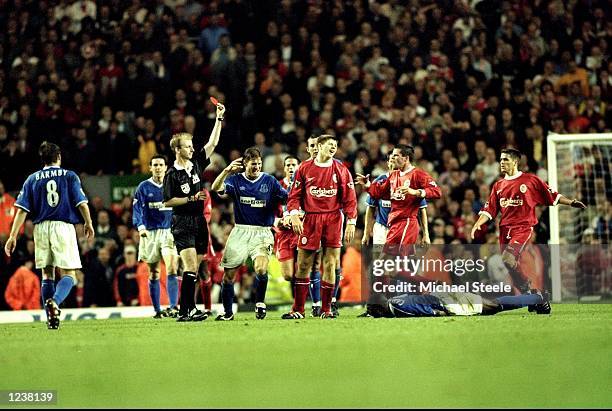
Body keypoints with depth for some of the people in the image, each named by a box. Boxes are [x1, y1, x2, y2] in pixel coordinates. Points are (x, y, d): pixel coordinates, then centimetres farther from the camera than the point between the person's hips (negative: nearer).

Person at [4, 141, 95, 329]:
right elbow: (82, 204, 1)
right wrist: (89, 224, 17)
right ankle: (54, 301, -30)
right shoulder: (69, 176, 5)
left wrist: (13, 236, 2)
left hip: (41, 227, 3)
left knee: (47, 273, 14)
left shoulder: (32, 179, 9)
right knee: (68, 274, -1)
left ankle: (51, 317, 9)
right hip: (64, 227, -3)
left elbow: (22, 210, 2)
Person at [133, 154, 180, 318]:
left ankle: (173, 307, -22)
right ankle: (157, 310, 15)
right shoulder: (144, 187, 3)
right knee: (154, 274, 6)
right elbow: (137, 209, -4)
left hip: (169, 232, 0)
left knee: (172, 269, -16)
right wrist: (140, 226, -18)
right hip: (150, 233, 0)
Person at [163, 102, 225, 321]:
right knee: (190, 267, -16)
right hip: (182, 224, -6)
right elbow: (167, 201, -7)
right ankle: (188, 309, -18)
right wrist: (191, 198, -12)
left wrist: (219, 118, 8)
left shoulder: (196, 165, 9)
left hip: (199, 221, 6)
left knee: (194, 270, 5)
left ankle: (185, 311, 8)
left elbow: (212, 143, 12)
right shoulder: (172, 174, -7)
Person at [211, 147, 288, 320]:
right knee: (228, 274, 1)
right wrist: (226, 171, -28)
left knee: (261, 269, -24)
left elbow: (288, 199, 5)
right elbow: (216, 188, -14)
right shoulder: (236, 180, 2)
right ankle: (228, 312, 16)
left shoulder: (269, 181, 2)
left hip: (262, 233, -2)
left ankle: (260, 303, 1)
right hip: (240, 231, 2)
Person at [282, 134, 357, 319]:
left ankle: (326, 309, 8)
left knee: (330, 265, 0)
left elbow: (349, 198, 4)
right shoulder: (305, 168, 6)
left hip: (333, 220, 0)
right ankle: (298, 309, 7)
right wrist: (294, 215, -6)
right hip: (310, 219, 0)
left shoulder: (341, 170, 5)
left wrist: (351, 223, -2)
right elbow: (295, 195, 8)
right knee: (303, 265, 0)